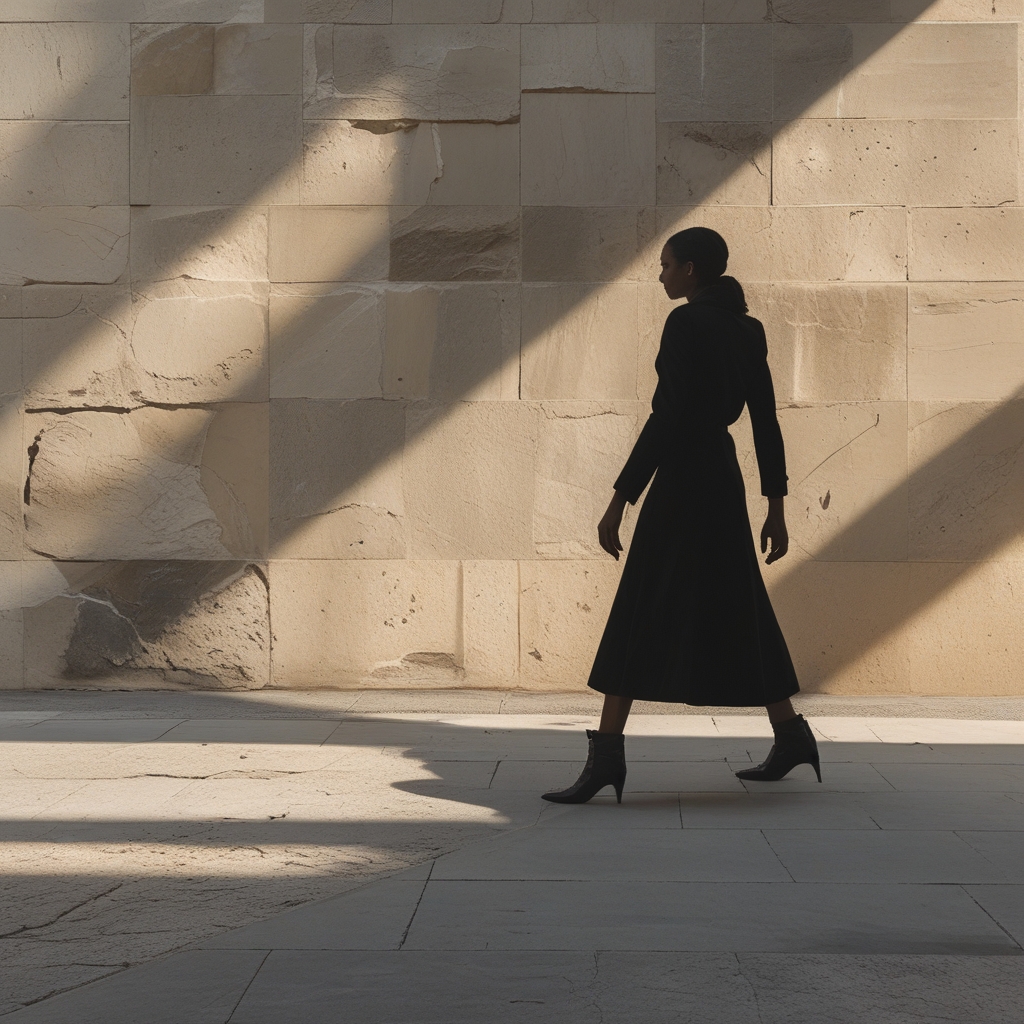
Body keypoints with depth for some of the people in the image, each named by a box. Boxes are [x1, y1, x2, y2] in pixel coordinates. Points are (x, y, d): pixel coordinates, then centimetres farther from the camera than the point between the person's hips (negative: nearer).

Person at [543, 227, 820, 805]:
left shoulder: (686, 323, -12)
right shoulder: (747, 328, 11)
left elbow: (666, 418, -18)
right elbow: (766, 421, 12)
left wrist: (620, 500, -16)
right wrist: (776, 509, 16)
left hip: (682, 480, -8)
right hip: (723, 479, 8)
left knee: (639, 616, -9)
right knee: (735, 614, 16)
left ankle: (608, 753, -15)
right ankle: (791, 736, 22)